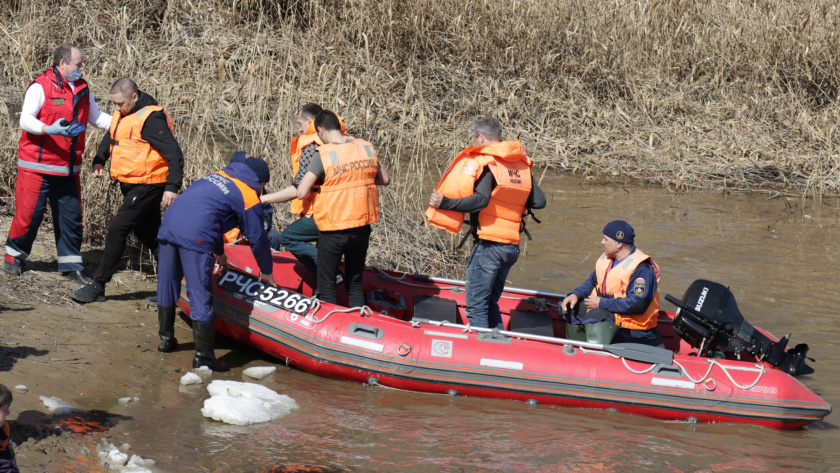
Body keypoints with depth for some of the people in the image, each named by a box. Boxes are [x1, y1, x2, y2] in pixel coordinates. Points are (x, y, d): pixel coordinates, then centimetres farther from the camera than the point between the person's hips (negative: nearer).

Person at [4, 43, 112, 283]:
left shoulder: (82, 89, 11)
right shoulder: (40, 87, -10)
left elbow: (97, 118, 21)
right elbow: (26, 120, -16)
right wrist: (49, 129, -34)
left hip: (68, 168, 6)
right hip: (37, 166, -6)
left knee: (71, 215, 6)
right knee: (30, 212, -2)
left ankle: (71, 265, 15)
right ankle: (14, 255, 18)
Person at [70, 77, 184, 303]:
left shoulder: (150, 118, -19)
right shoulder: (122, 115, 8)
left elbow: (174, 154, -22)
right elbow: (110, 137, 28)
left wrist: (172, 187, -28)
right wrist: (99, 161, 13)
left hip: (147, 187, -10)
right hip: (131, 186, 10)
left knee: (117, 230, -11)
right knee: (149, 235, 14)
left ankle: (97, 286, -6)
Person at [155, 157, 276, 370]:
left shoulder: (217, 176, 28)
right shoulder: (249, 198, 8)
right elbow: (257, 238, 13)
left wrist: (219, 252, 51)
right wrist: (266, 272, 28)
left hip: (168, 224, 7)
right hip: (196, 237, -7)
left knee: (167, 286, 20)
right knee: (200, 295, -5)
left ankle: (166, 339, 35)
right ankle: (203, 356, -6)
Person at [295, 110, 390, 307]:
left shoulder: (322, 155, -15)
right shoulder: (366, 148, -1)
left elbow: (301, 193, -17)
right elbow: (385, 179, 9)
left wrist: (317, 183, 3)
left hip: (333, 229, -5)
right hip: (362, 226, 5)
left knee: (327, 286, 8)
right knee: (355, 283, 17)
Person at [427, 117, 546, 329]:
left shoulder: (485, 162, -9)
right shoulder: (522, 164, 11)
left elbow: (481, 200, -24)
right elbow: (539, 201, 7)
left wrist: (445, 202, -23)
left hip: (488, 245, -7)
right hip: (512, 246, 7)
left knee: (476, 306, -3)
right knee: (491, 303, 19)